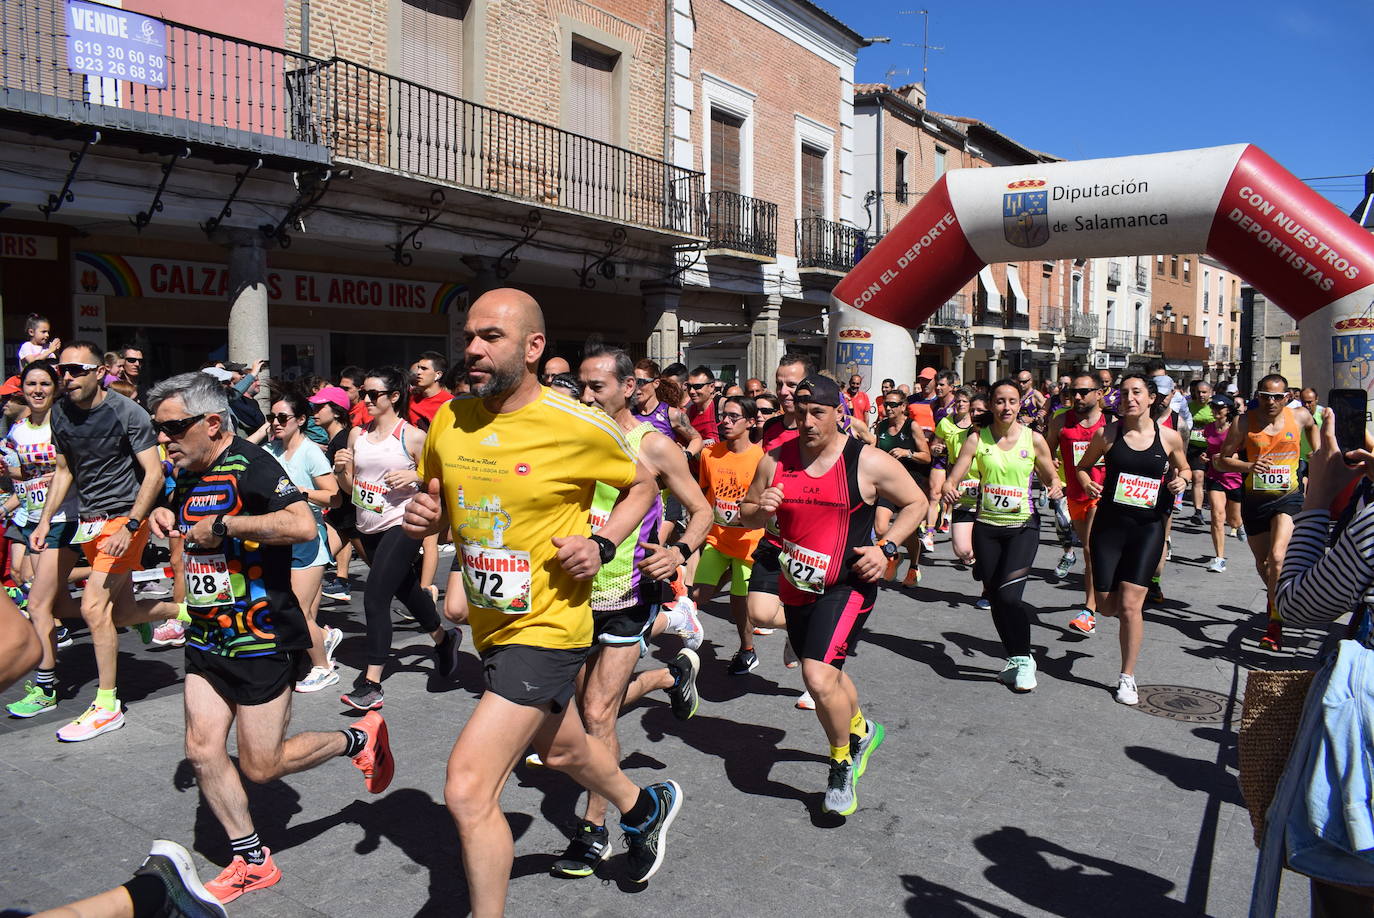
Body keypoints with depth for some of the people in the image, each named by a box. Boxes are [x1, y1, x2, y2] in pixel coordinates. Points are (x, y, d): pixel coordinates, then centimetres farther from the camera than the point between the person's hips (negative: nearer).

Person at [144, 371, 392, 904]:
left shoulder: (249, 465, -18)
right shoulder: (188, 478, 9)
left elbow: (303, 525, -35)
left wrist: (223, 525, -25)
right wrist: (165, 515, 8)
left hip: (261, 640, -8)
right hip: (207, 638, 9)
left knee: (261, 766, 0)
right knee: (202, 751, 7)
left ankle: (359, 739, 23)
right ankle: (252, 861, 23)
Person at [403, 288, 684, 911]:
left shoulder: (580, 427, -17)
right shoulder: (448, 422, -3)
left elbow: (643, 486, 0)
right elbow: (435, 505, 13)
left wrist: (601, 544, -16)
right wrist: (422, 519, -10)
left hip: (548, 627, -7)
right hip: (489, 625, 7)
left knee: (467, 788, -15)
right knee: (561, 750, 28)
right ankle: (644, 806, 58)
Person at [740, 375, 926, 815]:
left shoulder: (868, 462, -12)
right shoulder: (775, 460, -1)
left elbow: (916, 503, 0)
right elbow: (747, 514, 9)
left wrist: (885, 547, -13)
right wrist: (760, 509, -15)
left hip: (847, 585, -5)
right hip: (797, 586, 6)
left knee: (819, 677, -20)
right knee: (827, 674, 22)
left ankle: (842, 766, 8)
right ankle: (861, 730, 54)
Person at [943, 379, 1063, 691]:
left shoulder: (1034, 439, -2)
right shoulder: (977, 439, -1)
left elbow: (1051, 479, 9)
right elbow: (952, 479, -4)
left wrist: (1055, 489, -13)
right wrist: (948, 490, -26)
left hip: (1022, 525, -2)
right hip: (987, 526, 2)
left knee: (1009, 595, -17)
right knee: (995, 598, 8)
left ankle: (1024, 659, 4)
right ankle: (1014, 660, 28)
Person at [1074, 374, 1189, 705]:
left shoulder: (1169, 437, -1)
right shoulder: (1107, 434, -2)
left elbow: (1184, 469, 16)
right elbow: (1082, 466, 11)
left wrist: (1181, 479, -7)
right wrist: (1086, 482, -11)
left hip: (1148, 526, -1)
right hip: (1109, 522, 1)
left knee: (1130, 605, -7)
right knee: (1107, 605, 4)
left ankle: (1127, 677, 9)